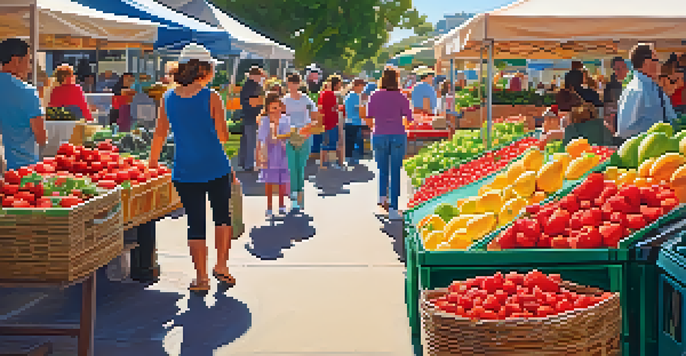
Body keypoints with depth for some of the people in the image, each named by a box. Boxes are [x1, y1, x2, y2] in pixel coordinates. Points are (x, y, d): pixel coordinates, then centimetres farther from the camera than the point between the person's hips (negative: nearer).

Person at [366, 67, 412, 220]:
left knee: (383, 170, 22)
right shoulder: (401, 97, -3)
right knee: (395, 173, 3)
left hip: (380, 136, 1)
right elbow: (409, 120, -2)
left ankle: (382, 196, 8)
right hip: (398, 136, -1)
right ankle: (393, 209, 0)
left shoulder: (374, 96, 0)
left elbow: (369, 121, 0)